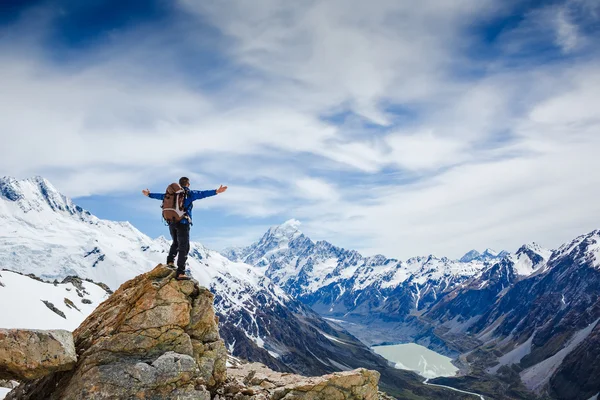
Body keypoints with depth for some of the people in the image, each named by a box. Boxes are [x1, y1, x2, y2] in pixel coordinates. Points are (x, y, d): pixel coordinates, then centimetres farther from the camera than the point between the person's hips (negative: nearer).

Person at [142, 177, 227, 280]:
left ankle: (170, 261, 19)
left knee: (175, 243, 30)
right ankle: (180, 273, -11)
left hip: (172, 223, 6)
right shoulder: (190, 194, -2)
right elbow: (202, 194, -17)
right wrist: (216, 191, -27)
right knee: (184, 248, -5)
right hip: (183, 223, -6)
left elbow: (161, 196, 28)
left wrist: (149, 194, 46)